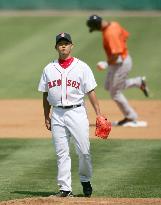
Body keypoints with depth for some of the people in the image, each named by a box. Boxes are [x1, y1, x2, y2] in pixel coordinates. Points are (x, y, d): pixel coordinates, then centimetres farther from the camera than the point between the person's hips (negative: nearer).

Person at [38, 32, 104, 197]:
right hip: (57, 114, 2)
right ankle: (65, 188, 4)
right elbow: (45, 95, 15)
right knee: (61, 153, 1)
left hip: (77, 112, -2)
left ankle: (85, 180, 19)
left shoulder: (82, 67, 3)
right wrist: (47, 117, 11)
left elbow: (91, 91, 1)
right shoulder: (49, 69, 10)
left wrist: (98, 114, -6)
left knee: (84, 151, -4)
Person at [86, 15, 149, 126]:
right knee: (109, 86, 26)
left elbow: (117, 53, -34)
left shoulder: (110, 34, -31)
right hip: (124, 58, 10)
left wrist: (107, 63, -19)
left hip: (121, 63, -10)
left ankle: (130, 117, 21)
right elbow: (125, 35, 13)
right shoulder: (114, 24, -2)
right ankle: (139, 82, 28)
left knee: (115, 93, 6)